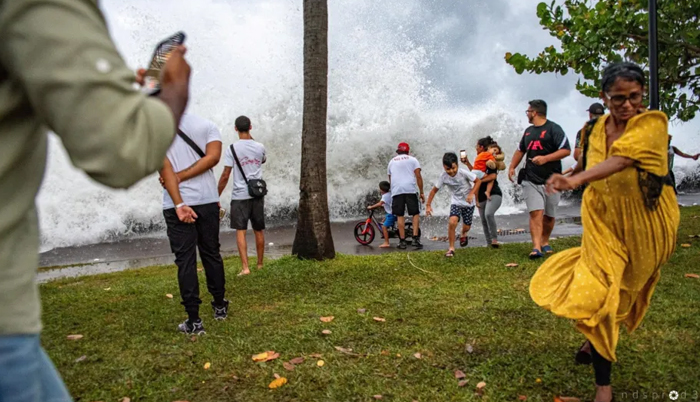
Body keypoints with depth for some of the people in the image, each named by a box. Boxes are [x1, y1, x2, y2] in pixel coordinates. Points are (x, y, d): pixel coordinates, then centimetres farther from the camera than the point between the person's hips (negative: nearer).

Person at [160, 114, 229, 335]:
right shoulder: (206, 125, 5)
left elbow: (164, 167, -9)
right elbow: (213, 156, -11)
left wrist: (179, 204, -14)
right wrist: (180, 176, -8)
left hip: (175, 205, -2)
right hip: (207, 202, 2)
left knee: (185, 261, 3)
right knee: (211, 254, 16)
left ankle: (194, 320, 4)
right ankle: (220, 306, 29)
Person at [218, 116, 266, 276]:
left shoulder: (232, 148, -7)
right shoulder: (260, 147, 3)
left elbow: (225, 175, -9)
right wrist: (251, 139, 22)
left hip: (239, 195, -3)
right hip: (258, 194, 3)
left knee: (240, 231, 0)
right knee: (259, 231, 13)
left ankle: (245, 267, -8)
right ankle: (260, 264, 26)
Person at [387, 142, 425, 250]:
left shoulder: (392, 161, 22)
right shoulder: (412, 160, 13)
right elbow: (418, 176, 4)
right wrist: (421, 192, 6)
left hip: (396, 191, 2)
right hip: (410, 189, -2)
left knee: (400, 215, 4)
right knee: (416, 214, 6)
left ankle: (402, 241, 3)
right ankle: (416, 239, -3)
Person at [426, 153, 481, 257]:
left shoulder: (463, 173, -24)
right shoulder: (443, 177, -17)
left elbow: (478, 181, -14)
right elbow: (434, 190, -8)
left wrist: (471, 194, -27)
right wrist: (428, 205, -13)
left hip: (469, 202, 0)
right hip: (456, 202, 1)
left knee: (466, 227, 5)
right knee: (452, 222, -24)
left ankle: (463, 235, 47)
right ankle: (451, 248, -8)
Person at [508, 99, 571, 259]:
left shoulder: (553, 129, -5)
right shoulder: (528, 131, 16)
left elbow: (566, 150, -12)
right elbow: (520, 150, 27)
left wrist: (545, 158, -23)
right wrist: (512, 167, 14)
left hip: (551, 180, -3)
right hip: (531, 180, 3)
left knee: (549, 215, 8)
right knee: (536, 213, -10)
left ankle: (545, 242, 28)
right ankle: (536, 247, -17)